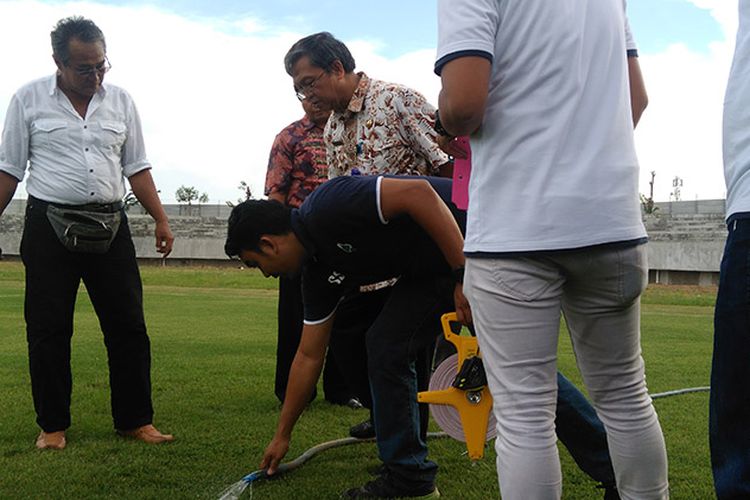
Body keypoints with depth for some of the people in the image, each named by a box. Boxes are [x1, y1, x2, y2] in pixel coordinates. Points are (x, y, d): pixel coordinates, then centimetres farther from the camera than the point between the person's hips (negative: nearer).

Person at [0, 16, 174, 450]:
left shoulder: (121, 101, 9)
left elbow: (137, 168, 11)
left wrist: (161, 219, 5)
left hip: (110, 226, 2)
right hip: (50, 225, -2)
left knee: (128, 325, 2)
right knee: (49, 329, 2)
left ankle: (136, 420, 12)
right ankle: (53, 425, 15)